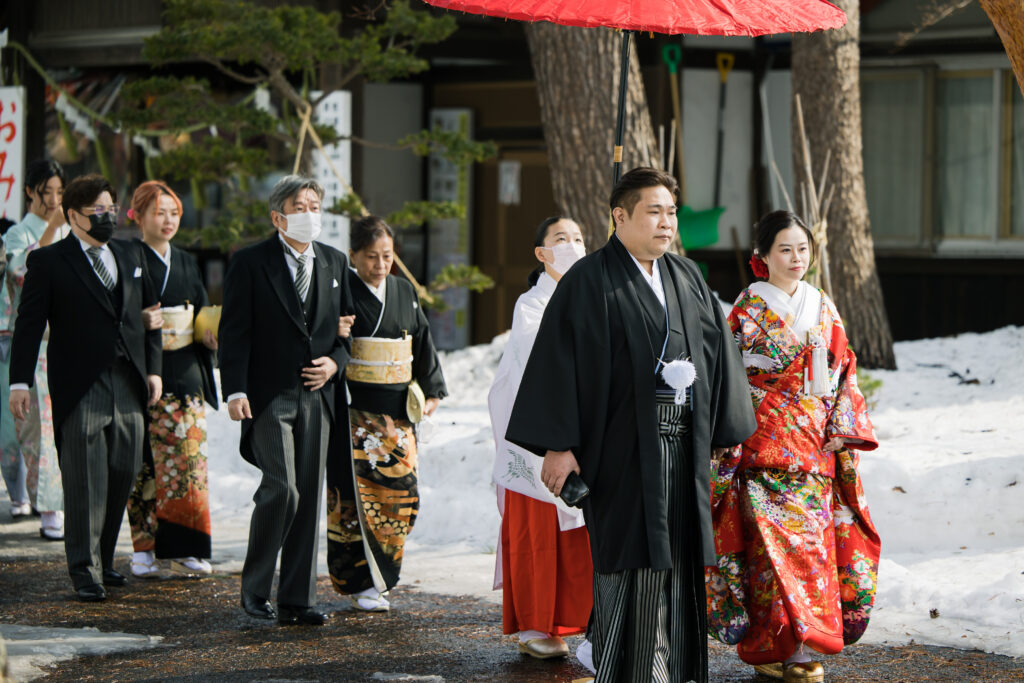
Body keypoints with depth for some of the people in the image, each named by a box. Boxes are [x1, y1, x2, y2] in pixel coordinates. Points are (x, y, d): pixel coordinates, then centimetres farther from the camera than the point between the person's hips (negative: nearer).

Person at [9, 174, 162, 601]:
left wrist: (153, 369, 12)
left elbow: (149, 314, 20)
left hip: (128, 388, 5)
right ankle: (85, 572, 2)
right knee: (86, 484, -5)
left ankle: (102, 560, 21)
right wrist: (20, 381, -11)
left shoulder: (130, 257, 15)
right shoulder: (48, 262, -1)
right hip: (80, 389, -5)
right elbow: (29, 324, -4)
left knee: (122, 476, 7)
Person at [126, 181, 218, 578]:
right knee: (144, 466, -2)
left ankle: (183, 546, 5)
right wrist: (140, 322, -23)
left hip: (185, 376, 4)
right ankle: (144, 548, 4)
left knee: (189, 462, -1)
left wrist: (212, 336, -5)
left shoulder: (187, 263, 16)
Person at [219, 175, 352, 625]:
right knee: (282, 488, -14)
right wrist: (235, 391, -14)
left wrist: (336, 361, -1)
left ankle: (297, 600, 10)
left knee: (309, 497, 4)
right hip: (269, 396, -5)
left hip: (317, 396, 5)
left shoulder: (334, 263, 13)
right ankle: (254, 585, 4)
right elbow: (233, 331, -5)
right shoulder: (250, 262, -2)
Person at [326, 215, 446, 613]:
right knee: (357, 494, -7)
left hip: (396, 410, 5)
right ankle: (360, 583, 0)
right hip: (354, 410, -5)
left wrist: (432, 390, 15)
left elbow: (422, 342, 17)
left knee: (400, 496, 4)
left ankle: (377, 576, 17)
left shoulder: (404, 292, 10)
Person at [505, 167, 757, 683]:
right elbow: (560, 360, -11)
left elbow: (716, 350, 15)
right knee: (630, 560, -5)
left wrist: (724, 431, 9)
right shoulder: (591, 281, -6)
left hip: (682, 447, 6)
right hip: (623, 444, -6)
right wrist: (558, 444, -16)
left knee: (676, 559, 8)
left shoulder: (687, 279, 13)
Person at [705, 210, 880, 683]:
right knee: (770, 542, -7)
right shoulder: (748, 310, 0)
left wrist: (843, 430, 4)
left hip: (814, 445, 4)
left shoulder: (824, 308, 12)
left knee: (812, 538, 1)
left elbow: (842, 373, 14)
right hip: (764, 445, -4)